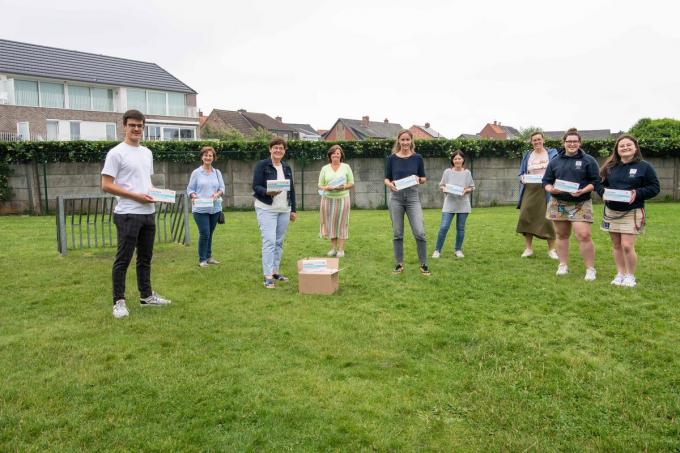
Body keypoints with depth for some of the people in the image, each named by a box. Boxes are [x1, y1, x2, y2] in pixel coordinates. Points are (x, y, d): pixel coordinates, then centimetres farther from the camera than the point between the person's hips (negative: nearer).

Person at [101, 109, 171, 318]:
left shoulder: (147, 153, 15)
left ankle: (146, 295, 28)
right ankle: (119, 301, 9)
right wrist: (135, 196, -19)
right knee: (123, 260, -1)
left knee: (145, 257, 16)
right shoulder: (116, 153, -9)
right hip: (128, 215, -8)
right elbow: (106, 185, -14)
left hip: (148, 213, 8)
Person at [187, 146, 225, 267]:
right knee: (204, 233, -8)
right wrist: (193, 196, -20)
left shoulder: (217, 173, 9)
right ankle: (202, 259, 4)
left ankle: (208, 257, 24)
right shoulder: (196, 172, 0)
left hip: (215, 208, 3)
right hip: (200, 209, -3)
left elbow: (222, 188, 6)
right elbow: (190, 189, 1)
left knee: (210, 233, 11)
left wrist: (217, 194, -15)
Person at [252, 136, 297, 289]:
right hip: (266, 209, -6)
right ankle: (268, 276, -8)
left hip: (284, 210, 6)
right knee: (269, 241, -11)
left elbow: (292, 190, 16)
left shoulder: (287, 168, 13)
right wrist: (268, 192, -29)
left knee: (279, 242, 9)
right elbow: (256, 186, -10)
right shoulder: (262, 165, -3)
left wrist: (293, 210, 14)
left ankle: (275, 271, 21)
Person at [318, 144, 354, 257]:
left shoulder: (346, 167, 6)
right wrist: (326, 188, -14)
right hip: (328, 199, 2)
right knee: (330, 223, 3)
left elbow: (351, 183, 5)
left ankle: (341, 249, 3)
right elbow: (320, 185, 7)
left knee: (341, 223, -1)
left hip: (342, 198, -1)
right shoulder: (325, 168, 9)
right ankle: (333, 248, 11)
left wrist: (343, 187, -15)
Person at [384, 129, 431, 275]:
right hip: (396, 197, 1)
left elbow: (424, 179, 8)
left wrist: (418, 179, -14)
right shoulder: (392, 158, 2)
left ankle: (423, 264, 7)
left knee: (419, 232, -8)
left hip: (413, 197, -1)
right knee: (397, 233, 6)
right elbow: (386, 178, 7)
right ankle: (399, 264, 18)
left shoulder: (417, 158, 2)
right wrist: (390, 184, -16)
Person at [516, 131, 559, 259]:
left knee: (548, 218, -6)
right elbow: (521, 174, 17)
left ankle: (551, 249, 6)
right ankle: (528, 248, 6)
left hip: (546, 190, -3)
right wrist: (523, 179, -6)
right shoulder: (527, 155, 16)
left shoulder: (552, 153, 8)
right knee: (526, 217, -5)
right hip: (530, 190, 3)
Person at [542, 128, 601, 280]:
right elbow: (546, 181, 12)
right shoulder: (555, 161, 10)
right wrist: (551, 189, -11)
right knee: (561, 235, 9)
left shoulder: (588, 160, 3)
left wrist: (583, 191, -17)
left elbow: (596, 182, 1)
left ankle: (590, 269, -1)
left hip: (580, 204, -3)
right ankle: (563, 265, 21)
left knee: (584, 235, -12)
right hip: (558, 204, 3)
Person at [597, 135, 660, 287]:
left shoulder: (644, 166, -2)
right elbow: (600, 184, 12)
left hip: (632, 212, -4)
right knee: (616, 246, 10)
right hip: (611, 211, 4)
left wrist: (637, 193, -17)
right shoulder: (610, 167, 7)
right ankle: (620, 274, 24)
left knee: (627, 246, -10)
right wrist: (604, 192, -10)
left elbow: (654, 188, -1)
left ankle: (630, 276, 8)